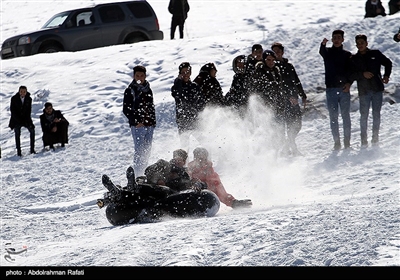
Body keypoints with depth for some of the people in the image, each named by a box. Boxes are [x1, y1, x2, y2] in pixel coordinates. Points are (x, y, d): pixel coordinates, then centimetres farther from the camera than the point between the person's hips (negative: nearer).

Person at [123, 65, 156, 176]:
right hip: (137, 126, -6)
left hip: (149, 124, 6)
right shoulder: (130, 91, -2)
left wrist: (153, 121, 12)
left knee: (147, 150, 5)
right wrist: (136, 121, -13)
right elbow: (126, 109, -4)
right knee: (139, 150, -12)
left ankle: (144, 172, 12)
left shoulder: (148, 90, 15)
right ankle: (138, 174, -12)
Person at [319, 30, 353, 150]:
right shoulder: (327, 52, 8)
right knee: (333, 117, -1)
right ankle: (337, 142, 2)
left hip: (344, 89, 0)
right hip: (331, 89, 0)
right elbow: (322, 52, -17)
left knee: (345, 116, 0)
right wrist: (323, 44, -40)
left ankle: (347, 141, 5)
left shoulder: (347, 55, 11)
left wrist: (349, 83, -10)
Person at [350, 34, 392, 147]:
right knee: (364, 115, -3)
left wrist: (386, 76, 5)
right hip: (363, 90, -1)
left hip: (377, 88, 1)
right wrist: (362, 74, -14)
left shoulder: (375, 54, 6)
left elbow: (388, 63, 18)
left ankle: (375, 137, 11)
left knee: (376, 113, 3)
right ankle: (364, 139, 2)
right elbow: (351, 75, -1)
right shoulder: (354, 59, 6)